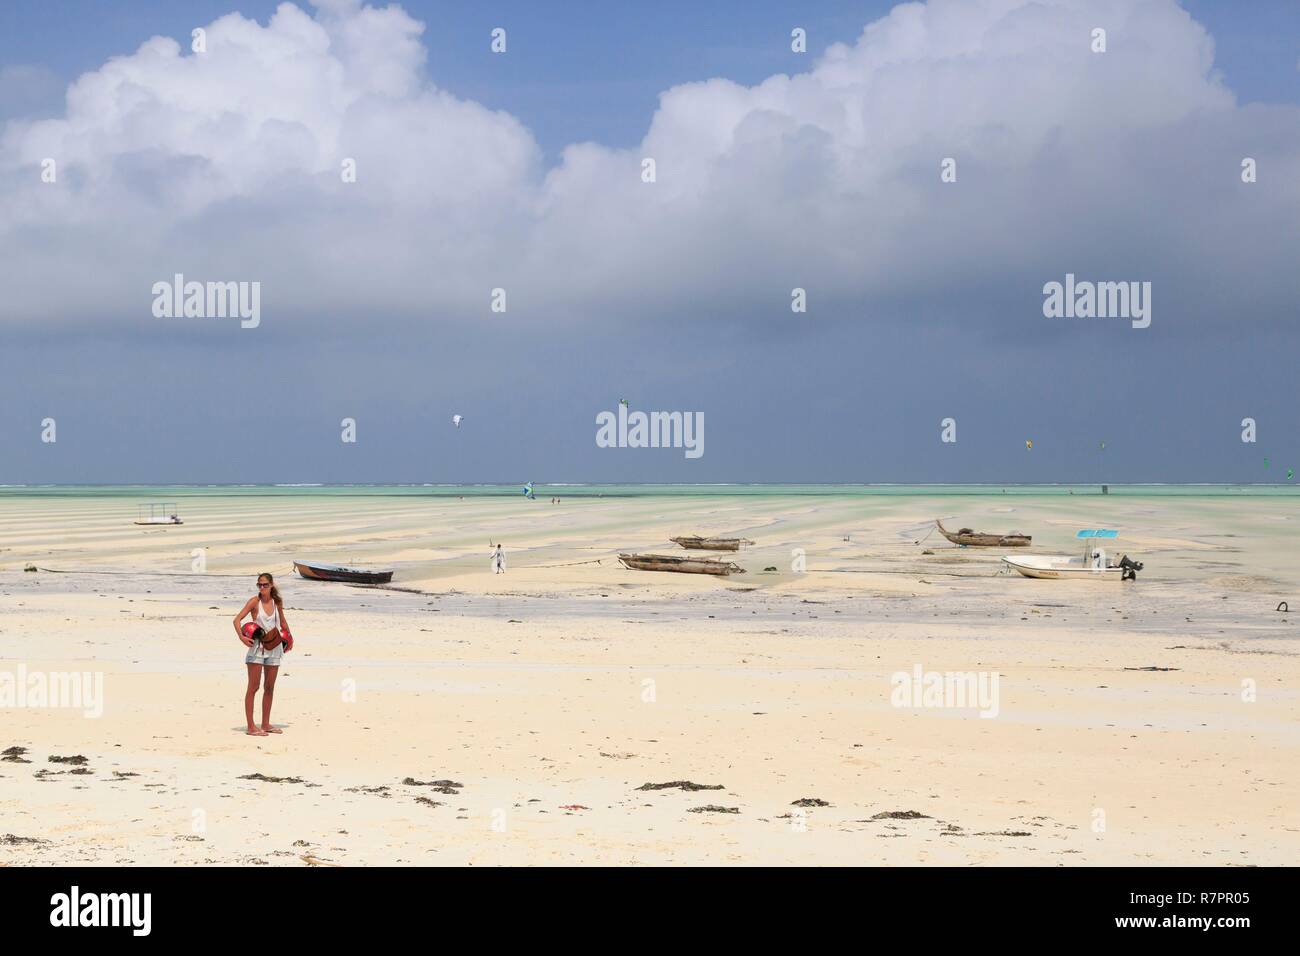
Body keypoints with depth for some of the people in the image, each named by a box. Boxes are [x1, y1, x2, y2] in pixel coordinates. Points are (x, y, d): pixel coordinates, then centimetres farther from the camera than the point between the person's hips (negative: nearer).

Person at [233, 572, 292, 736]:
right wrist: (241, 636, -27)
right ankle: (251, 727, -5)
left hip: (274, 647, 5)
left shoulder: (277, 602, 5)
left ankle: (265, 724, 18)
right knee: (253, 687, -5)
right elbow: (237, 619, -14)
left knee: (270, 688, 10)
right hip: (257, 647, -5)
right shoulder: (254, 601, -8)